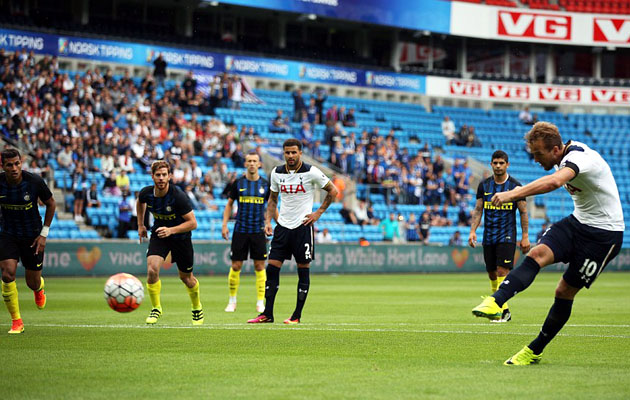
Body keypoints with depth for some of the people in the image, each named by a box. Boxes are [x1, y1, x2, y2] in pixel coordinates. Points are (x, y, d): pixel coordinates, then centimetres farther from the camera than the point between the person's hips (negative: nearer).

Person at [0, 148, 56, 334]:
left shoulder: (34, 181, -19)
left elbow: (51, 204, -3)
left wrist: (44, 234, -6)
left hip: (32, 236, -1)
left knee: (33, 283, 6)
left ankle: (39, 288, 48)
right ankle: (16, 322, -7)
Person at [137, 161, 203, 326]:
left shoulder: (178, 196, -28)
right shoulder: (146, 193, -14)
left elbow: (192, 223, -23)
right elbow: (140, 202, 14)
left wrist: (171, 230, -34)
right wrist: (140, 225, 15)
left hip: (180, 236, -3)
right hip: (159, 234, 3)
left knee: (186, 277, 10)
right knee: (152, 269, -21)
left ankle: (197, 309, 38)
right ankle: (156, 308, -1)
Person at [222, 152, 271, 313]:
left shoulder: (265, 184, 3)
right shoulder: (238, 183, 2)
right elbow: (229, 204, 10)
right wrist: (224, 224, 2)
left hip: (258, 231, 0)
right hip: (240, 230, 0)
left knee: (259, 266, -1)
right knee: (236, 266, 0)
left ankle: (260, 302, 6)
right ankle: (232, 301, 14)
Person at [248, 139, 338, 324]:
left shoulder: (311, 172, -8)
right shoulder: (277, 173, 5)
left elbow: (332, 191, 1)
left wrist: (318, 213, -4)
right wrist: (268, 221, 6)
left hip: (302, 226, -4)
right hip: (282, 226, 4)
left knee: (303, 271, 0)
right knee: (272, 268, -1)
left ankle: (297, 315, 7)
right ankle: (267, 314, 4)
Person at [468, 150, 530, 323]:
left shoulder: (515, 186, -3)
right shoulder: (484, 185, 6)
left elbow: (523, 212, 0)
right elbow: (478, 210, 9)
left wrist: (525, 237, -4)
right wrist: (473, 230, -3)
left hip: (507, 235, -4)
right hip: (489, 236, 4)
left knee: (503, 271, -15)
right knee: (492, 273, 6)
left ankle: (503, 310, -15)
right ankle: (501, 308, 17)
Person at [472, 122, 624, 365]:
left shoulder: (579, 157, -27)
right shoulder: (566, 156, 3)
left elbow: (553, 182, -47)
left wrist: (513, 194, -53)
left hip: (604, 233, -8)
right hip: (577, 221, 8)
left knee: (565, 292, -4)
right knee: (537, 254, -18)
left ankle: (534, 352, 8)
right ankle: (495, 302, -34)